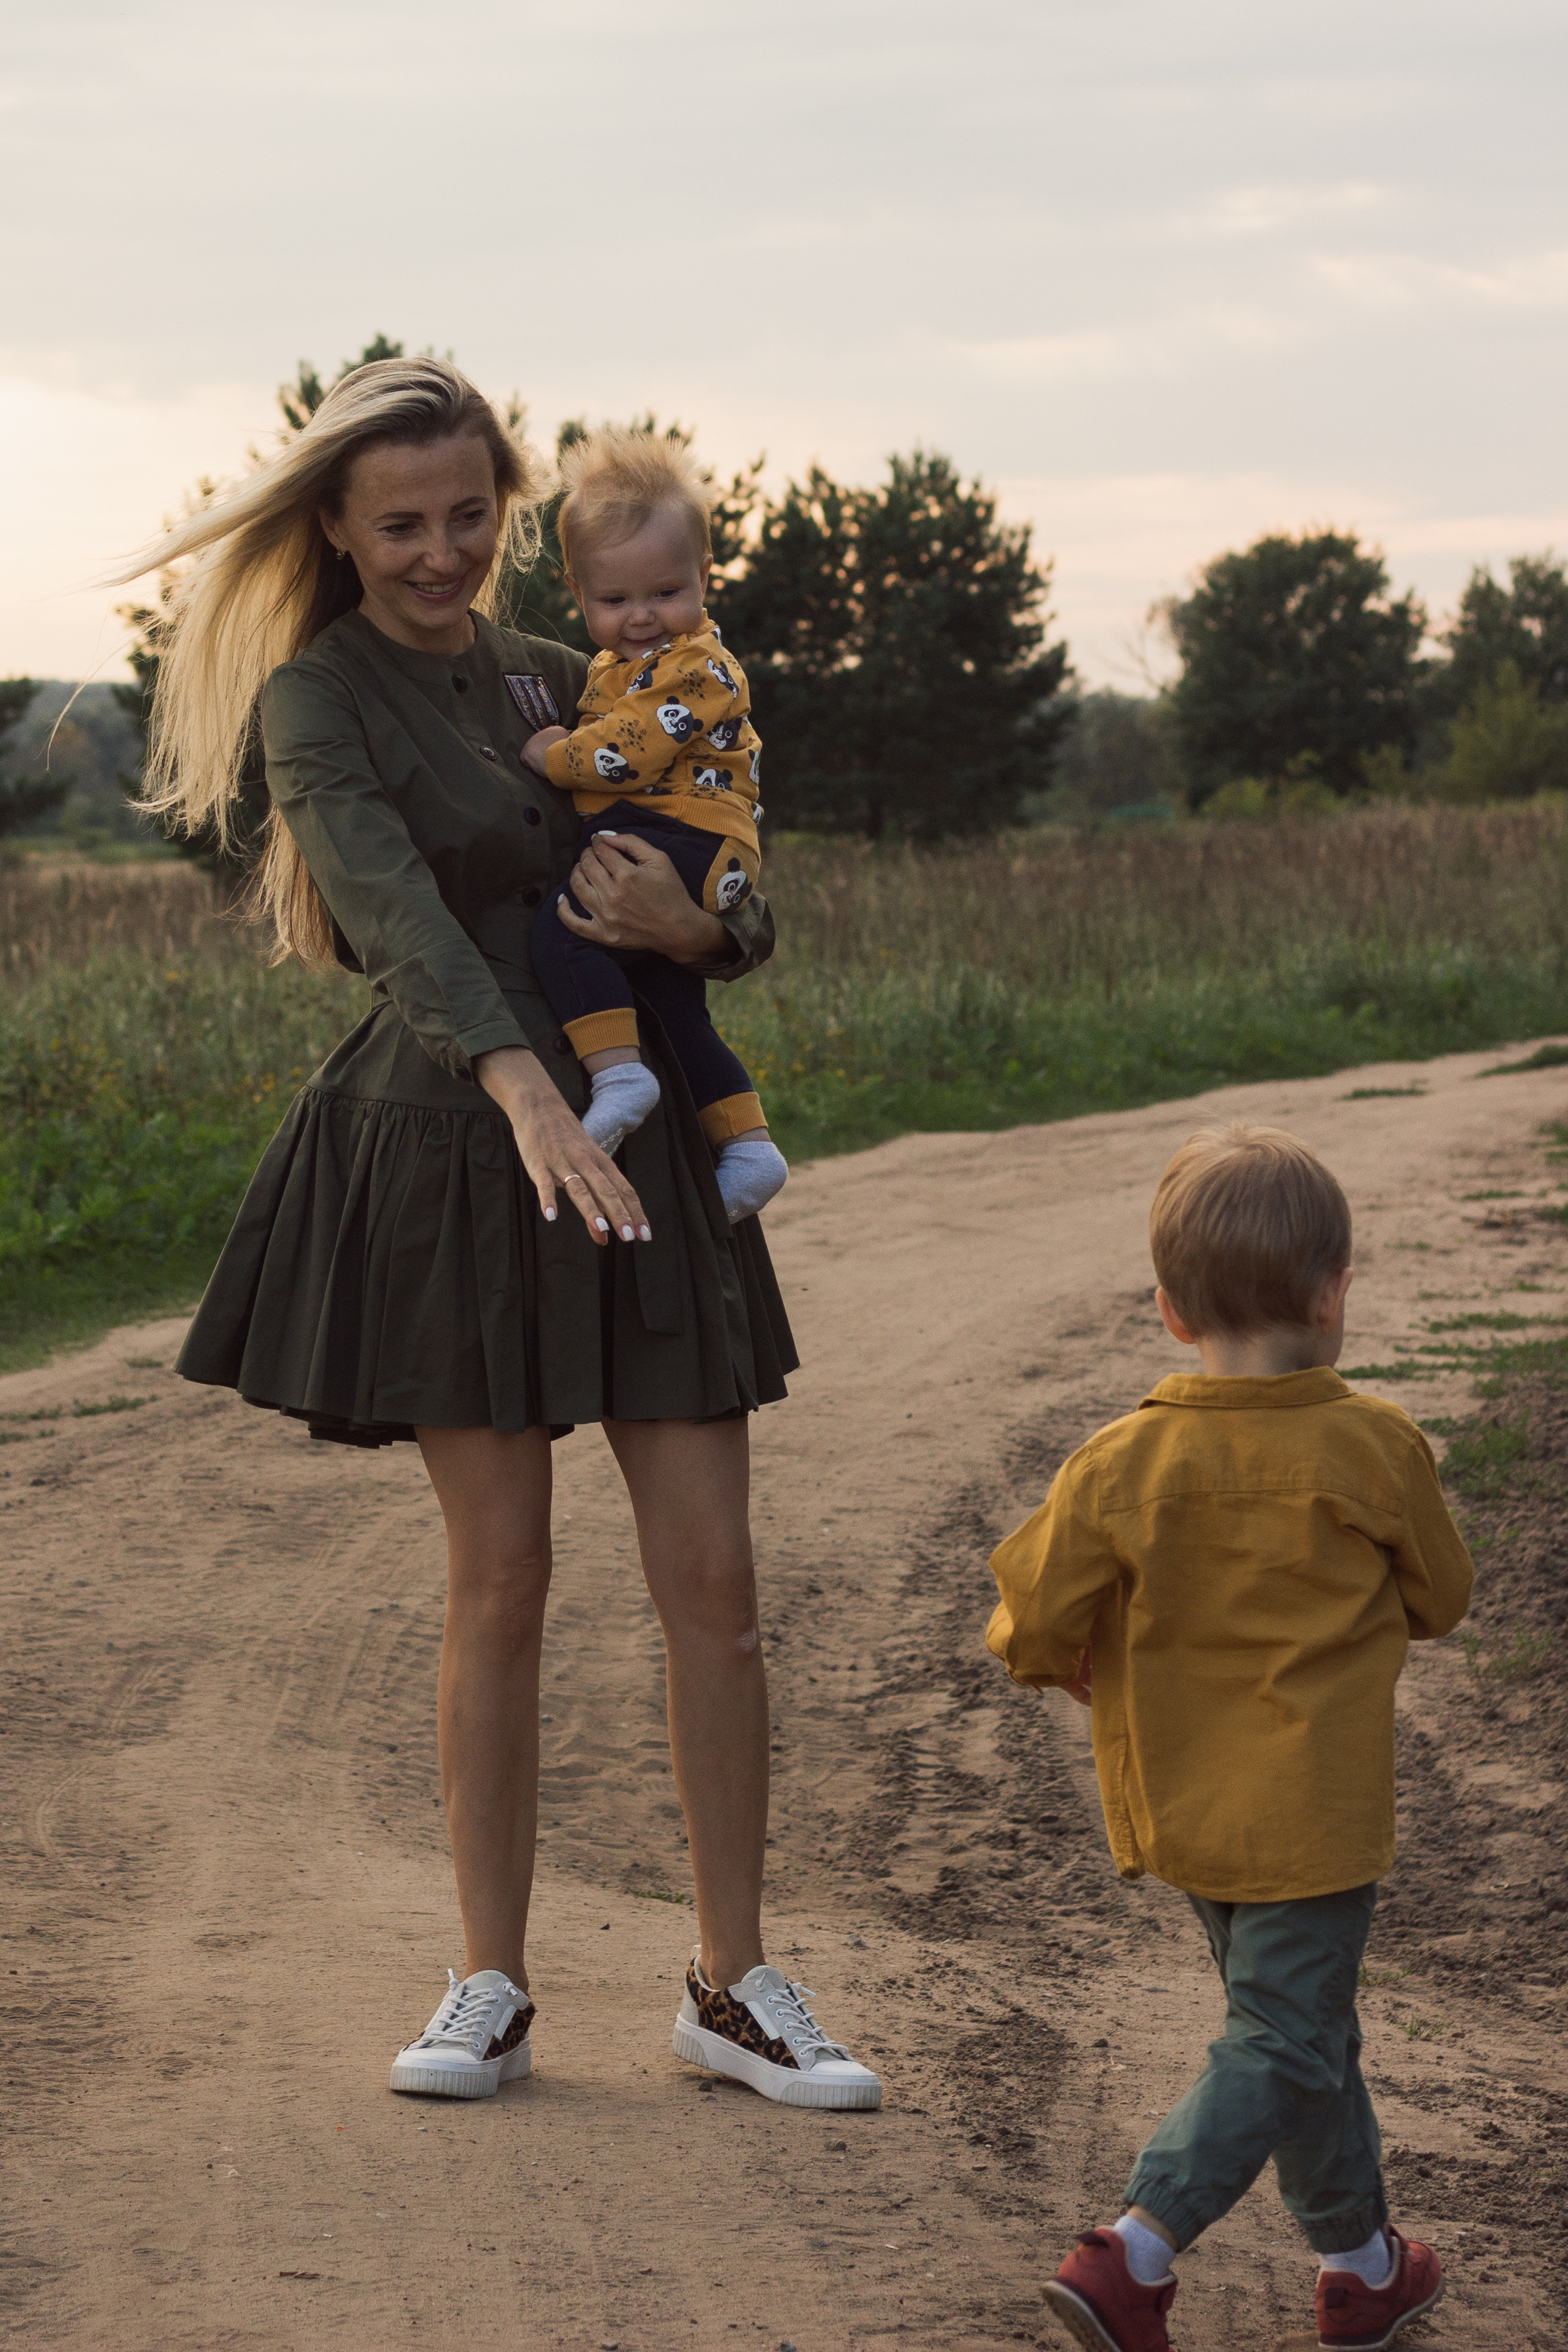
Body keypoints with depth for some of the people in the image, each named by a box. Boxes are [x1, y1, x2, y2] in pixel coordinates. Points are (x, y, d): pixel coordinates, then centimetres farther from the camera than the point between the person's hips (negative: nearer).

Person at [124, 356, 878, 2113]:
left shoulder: (558, 683, 14)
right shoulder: (316, 701, -3)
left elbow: (748, 921, 13)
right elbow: (394, 907, -22)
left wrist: (690, 926, -12)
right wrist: (525, 1091, -37)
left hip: (634, 1152, 5)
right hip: (452, 1162, -4)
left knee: (712, 1579, 0)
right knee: (499, 1581, -1)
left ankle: (732, 1984, 11)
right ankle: (490, 1993, 12)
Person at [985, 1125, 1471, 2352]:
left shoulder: (1120, 1466, -11)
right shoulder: (1376, 1448, -13)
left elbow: (1031, 1626, -11)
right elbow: (1440, 1598, 2)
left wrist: (1079, 1665, 11)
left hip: (1182, 1809, 4)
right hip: (1313, 1816, -4)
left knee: (1307, 2025, 20)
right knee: (1283, 2044, 4)